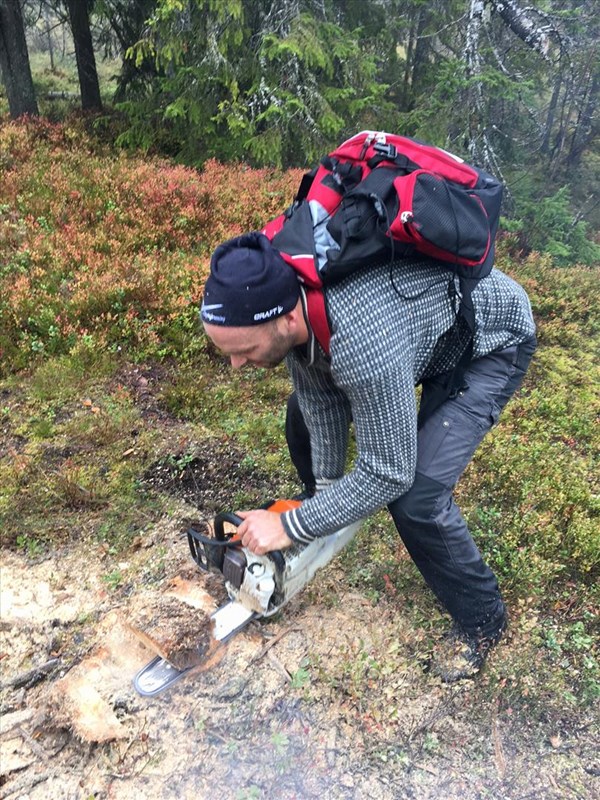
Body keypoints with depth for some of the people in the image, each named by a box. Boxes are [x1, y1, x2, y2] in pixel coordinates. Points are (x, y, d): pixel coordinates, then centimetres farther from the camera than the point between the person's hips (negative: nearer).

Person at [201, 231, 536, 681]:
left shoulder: (363, 341, -43)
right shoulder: (278, 297, -20)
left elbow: (389, 474, -32)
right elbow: (323, 402, -8)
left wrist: (290, 527, -25)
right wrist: (325, 489, -5)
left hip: (491, 338, -7)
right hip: (419, 316, 8)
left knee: (416, 496, -21)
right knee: (305, 416, 8)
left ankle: (482, 619, 8)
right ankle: (329, 508, 37)